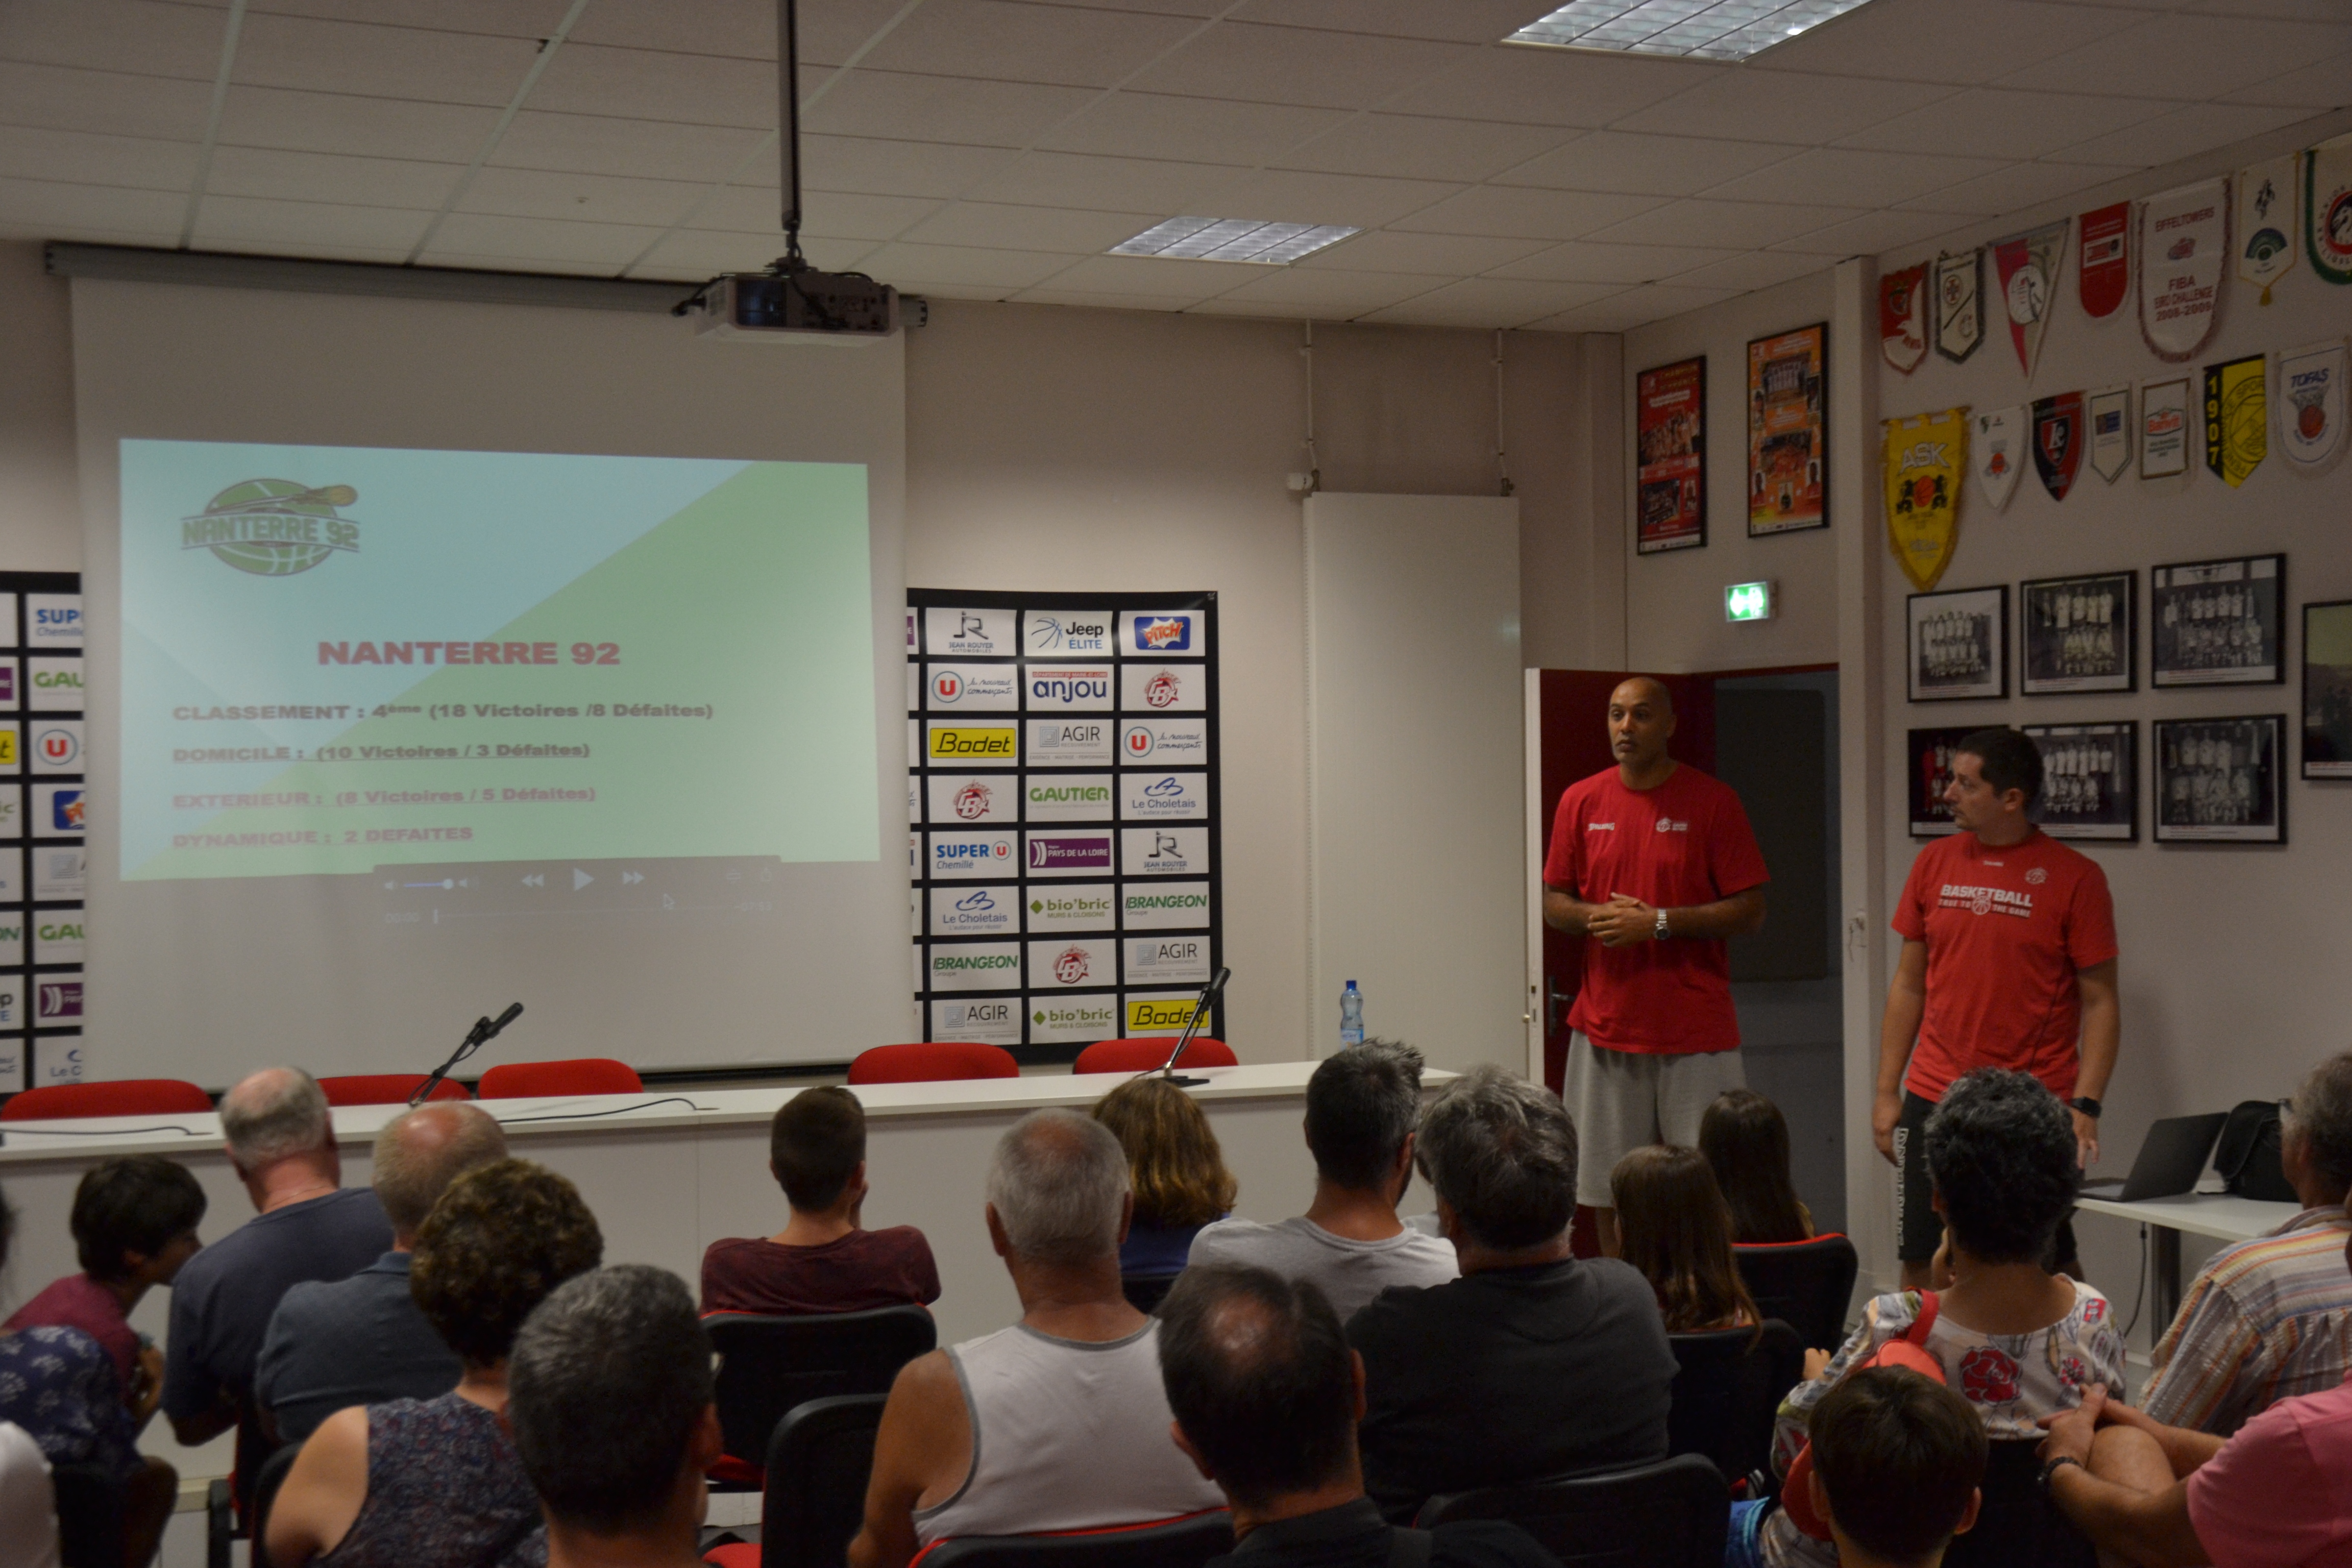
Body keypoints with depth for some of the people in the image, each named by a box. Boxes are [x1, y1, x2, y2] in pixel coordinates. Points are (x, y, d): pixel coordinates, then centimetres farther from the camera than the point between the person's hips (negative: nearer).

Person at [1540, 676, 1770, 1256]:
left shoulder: (1712, 801, -2)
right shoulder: (1581, 802, 8)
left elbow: (1751, 912, -5)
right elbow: (1553, 904, 13)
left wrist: (1658, 921, -14)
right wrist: (1597, 917, -9)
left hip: (1697, 1032, -3)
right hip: (1605, 1027, 3)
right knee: (1607, 1188, 6)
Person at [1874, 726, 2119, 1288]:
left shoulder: (2074, 877, -4)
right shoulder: (1935, 863, 8)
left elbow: (2100, 1002, -4)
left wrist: (2085, 1105, -14)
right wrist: (1887, 1091, 9)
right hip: (1934, 1101, 4)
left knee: (2052, 1268, 1)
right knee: (1921, 1263, 5)